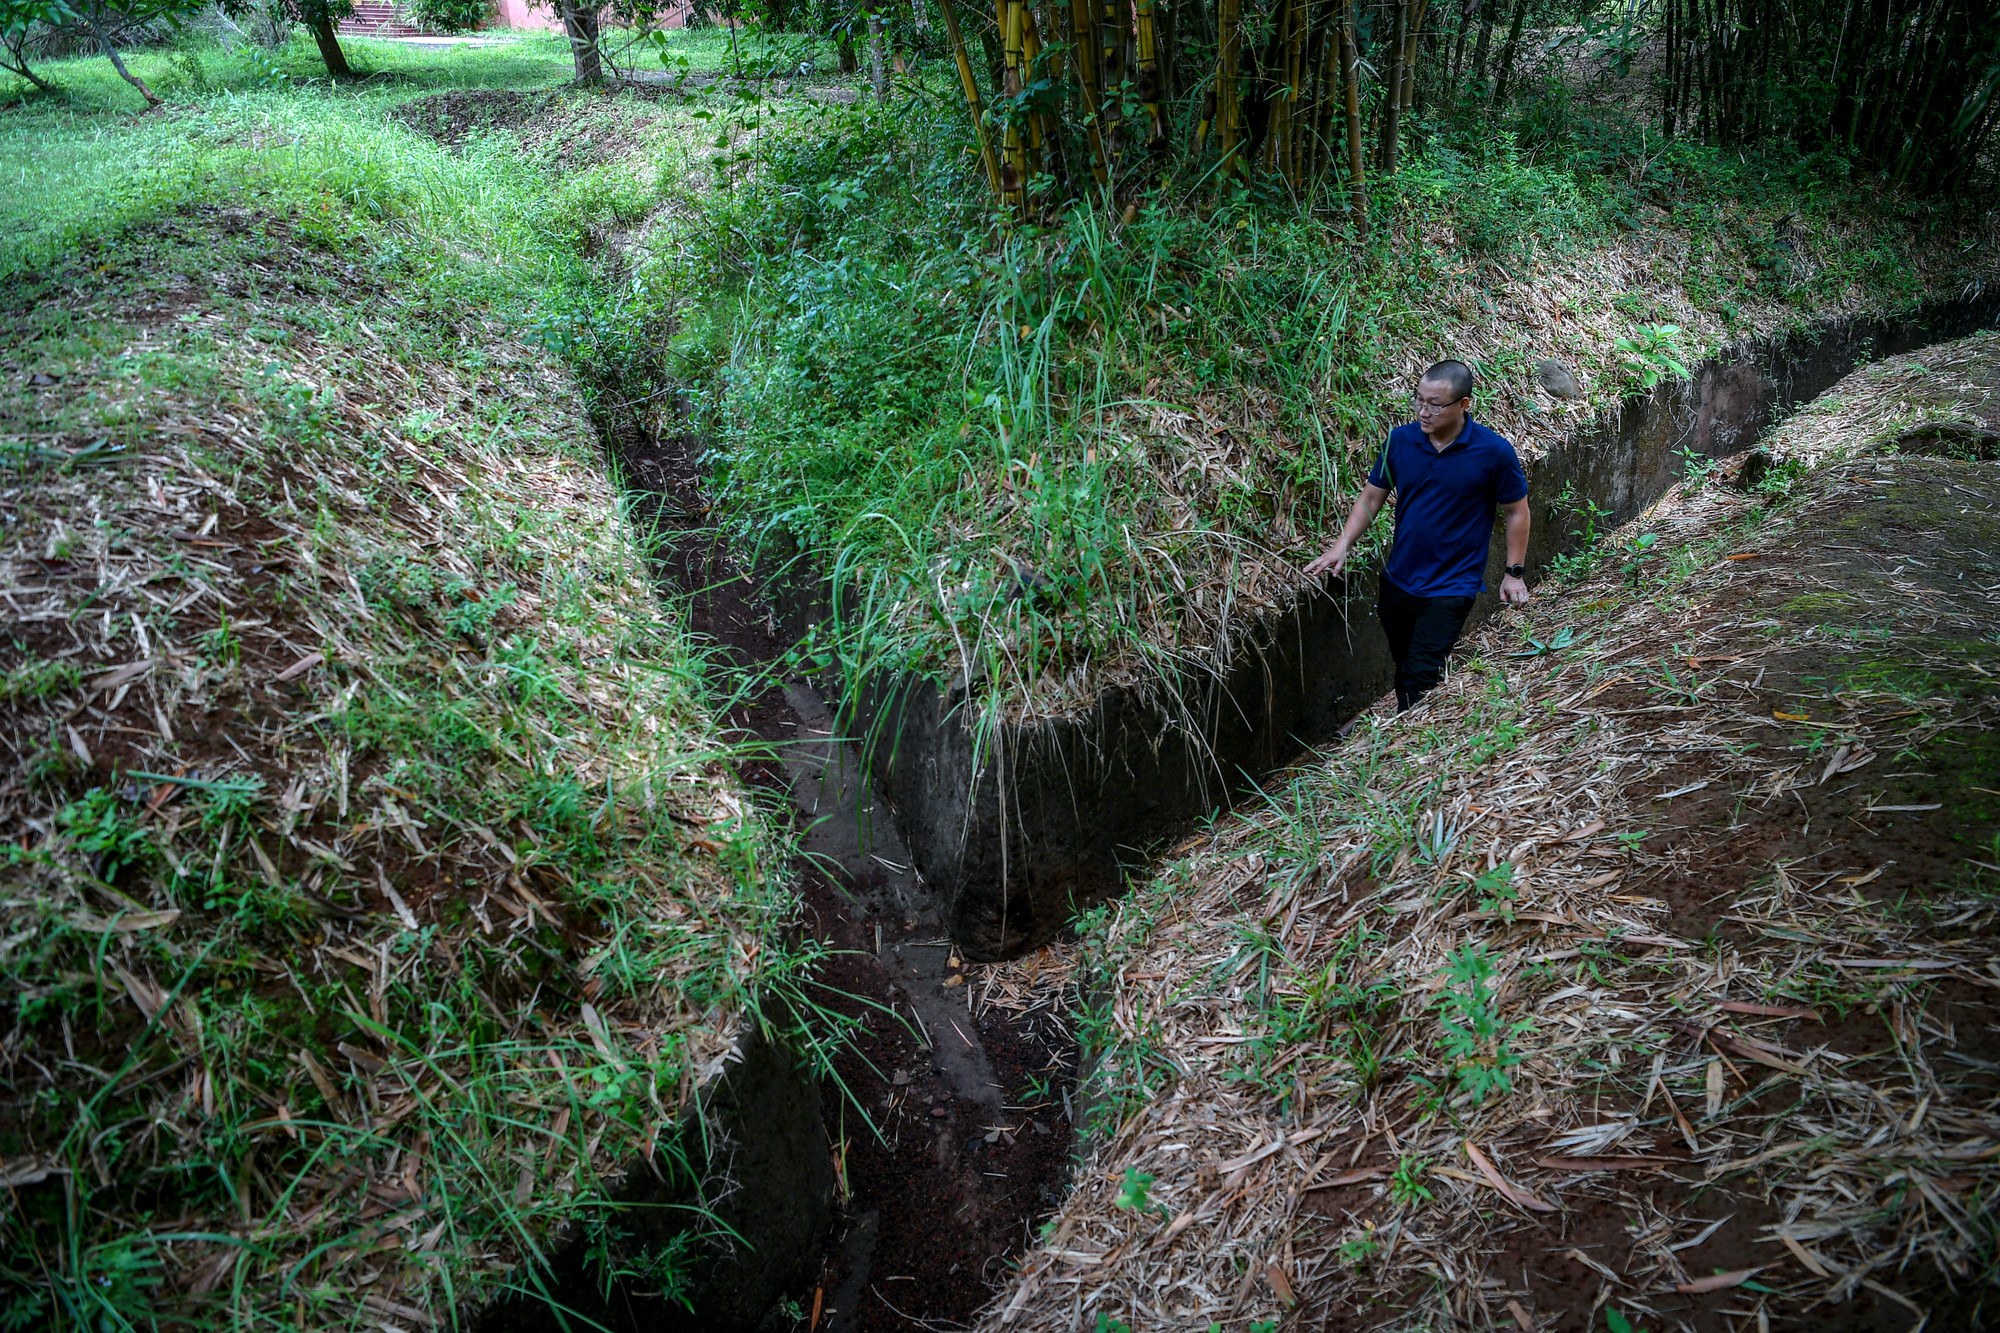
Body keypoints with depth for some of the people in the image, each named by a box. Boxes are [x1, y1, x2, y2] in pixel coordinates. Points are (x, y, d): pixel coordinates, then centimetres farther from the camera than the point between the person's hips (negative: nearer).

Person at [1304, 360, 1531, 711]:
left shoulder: (1494, 452, -15)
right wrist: (1341, 547, -9)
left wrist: (1514, 573, -1)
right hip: (1398, 581, 5)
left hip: (1451, 587, -4)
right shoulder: (1399, 440, -6)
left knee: (1419, 681, -8)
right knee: (1403, 671, 20)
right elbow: (1370, 498, 3)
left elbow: (1516, 511, -2)